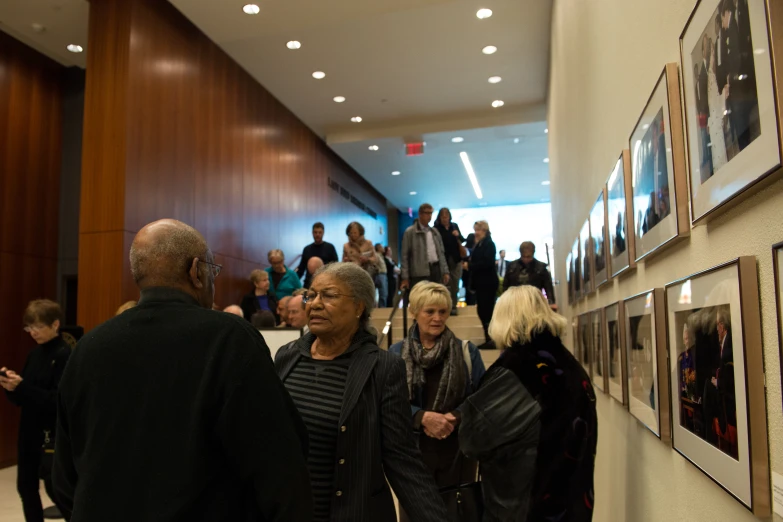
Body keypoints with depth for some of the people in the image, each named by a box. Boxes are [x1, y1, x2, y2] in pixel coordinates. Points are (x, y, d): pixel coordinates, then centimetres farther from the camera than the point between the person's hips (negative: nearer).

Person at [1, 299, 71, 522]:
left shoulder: (65, 355, -15)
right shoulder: (34, 354, 8)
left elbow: (58, 400, -22)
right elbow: (21, 399, 10)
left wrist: (22, 386, -28)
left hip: (52, 434, -8)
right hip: (29, 431, 8)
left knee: (54, 488, -2)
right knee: (26, 486, 14)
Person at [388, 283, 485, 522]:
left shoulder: (467, 351, -1)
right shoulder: (397, 353, -2)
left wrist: (455, 417, -18)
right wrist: (422, 417, -21)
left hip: (458, 448, 1)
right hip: (413, 448, 0)